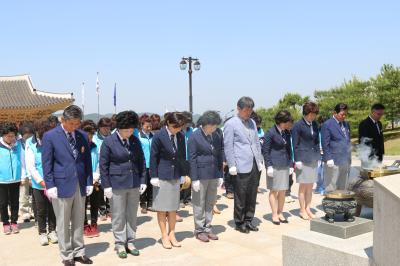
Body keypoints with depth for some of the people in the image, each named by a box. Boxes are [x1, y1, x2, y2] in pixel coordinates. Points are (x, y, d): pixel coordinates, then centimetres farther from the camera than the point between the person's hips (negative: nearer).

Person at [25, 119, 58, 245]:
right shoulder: (30, 144, -7)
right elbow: (30, 166, -9)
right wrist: (42, 182, -14)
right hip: (38, 184, -1)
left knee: (52, 208, 11)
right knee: (41, 210, 9)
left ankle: (52, 231, 28)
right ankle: (42, 233, 26)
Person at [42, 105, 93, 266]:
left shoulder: (83, 136, 5)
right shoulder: (50, 136, -6)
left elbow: (87, 160, 9)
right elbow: (47, 164, -5)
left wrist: (89, 182, 5)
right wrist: (50, 185, -10)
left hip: (80, 185, 4)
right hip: (62, 185, -4)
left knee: (79, 222, 12)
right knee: (63, 224, 5)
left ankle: (78, 252, 25)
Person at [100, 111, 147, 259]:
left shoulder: (135, 141, 4)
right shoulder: (109, 142, -7)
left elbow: (142, 162, 11)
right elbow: (103, 166, -5)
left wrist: (143, 180, 6)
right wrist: (106, 186, -8)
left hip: (134, 184, 4)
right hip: (117, 184, -4)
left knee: (132, 215, 11)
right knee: (118, 216, 5)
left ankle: (130, 242, 23)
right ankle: (120, 244, 17)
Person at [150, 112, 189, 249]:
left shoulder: (181, 136, 0)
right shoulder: (159, 136, -13)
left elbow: (182, 156, 8)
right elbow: (153, 157, -8)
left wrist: (183, 174, 8)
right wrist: (154, 176, -9)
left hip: (175, 176, 4)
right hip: (162, 176, -4)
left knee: (173, 208, 11)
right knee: (162, 208, 6)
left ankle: (172, 234, 24)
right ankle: (164, 236, 17)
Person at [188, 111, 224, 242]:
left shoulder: (216, 136, 7)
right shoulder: (194, 137, -8)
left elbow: (220, 156, 12)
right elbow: (192, 158, -9)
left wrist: (220, 175, 9)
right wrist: (194, 179, -13)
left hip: (214, 175, 5)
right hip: (200, 176, -5)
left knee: (210, 203, 12)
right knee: (199, 204, 3)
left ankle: (207, 228, 24)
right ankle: (199, 230, 14)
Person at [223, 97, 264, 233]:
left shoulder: (252, 122, 17)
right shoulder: (231, 124, -4)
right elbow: (228, 147, -6)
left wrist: (260, 160, 13)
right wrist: (232, 165, -11)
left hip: (255, 165, 6)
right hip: (241, 166, -6)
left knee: (252, 195, 10)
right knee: (240, 196, 1)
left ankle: (248, 220, 22)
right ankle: (239, 222, 14)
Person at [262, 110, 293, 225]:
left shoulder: (287, 133, 10)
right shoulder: (271, 133, -10)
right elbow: (265, 150, -8)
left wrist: (290, 165, 13)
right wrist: (269, 166, -13)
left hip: (285, 165, 6)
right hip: (274, 165, -6)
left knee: (283, 190, 9)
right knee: (274, 190, 2)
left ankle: (280, 213, 19)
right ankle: (274, 215, 10)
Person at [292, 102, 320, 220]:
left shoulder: (315, 124, 9)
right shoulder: (298, 125, -9)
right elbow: (295, 144, -8)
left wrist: (318, 156, 10)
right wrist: (297, 160, -12)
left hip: (313, 159, 6)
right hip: (303, 159, -6)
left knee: (310, 186, 10)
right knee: (303, 186, 1)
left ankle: (308, 208, 20)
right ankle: (302, 210, 12)